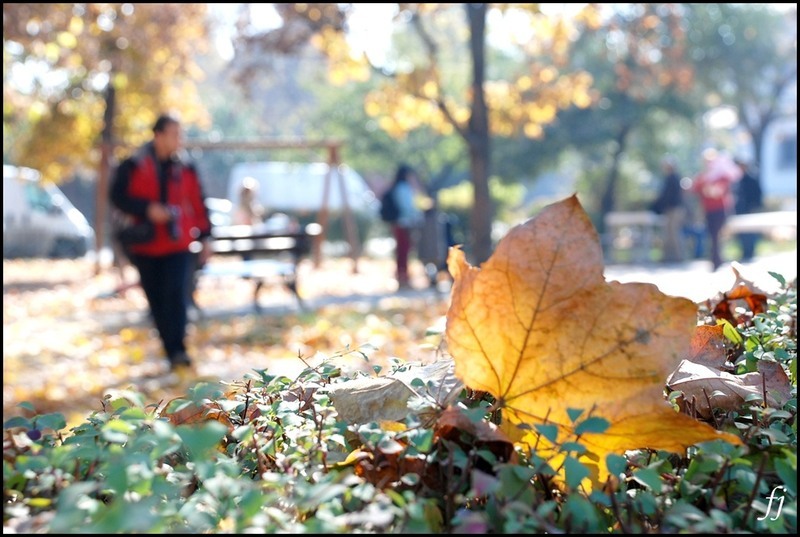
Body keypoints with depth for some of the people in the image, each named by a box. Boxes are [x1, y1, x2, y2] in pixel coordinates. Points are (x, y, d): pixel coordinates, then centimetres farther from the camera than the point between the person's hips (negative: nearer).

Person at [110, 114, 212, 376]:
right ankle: (174, 355, 17)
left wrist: (204, 237, 6)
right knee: (157, 303, 6)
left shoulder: (185, 169, 7)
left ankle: (178, 353, -16)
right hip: (146, 247, 0)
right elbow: (118, 196, -4)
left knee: (176, 297, -14)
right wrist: (147, 209, -18)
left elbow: (198, 205, 10)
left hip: (179, 246, 0)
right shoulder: (133, 167, 1)